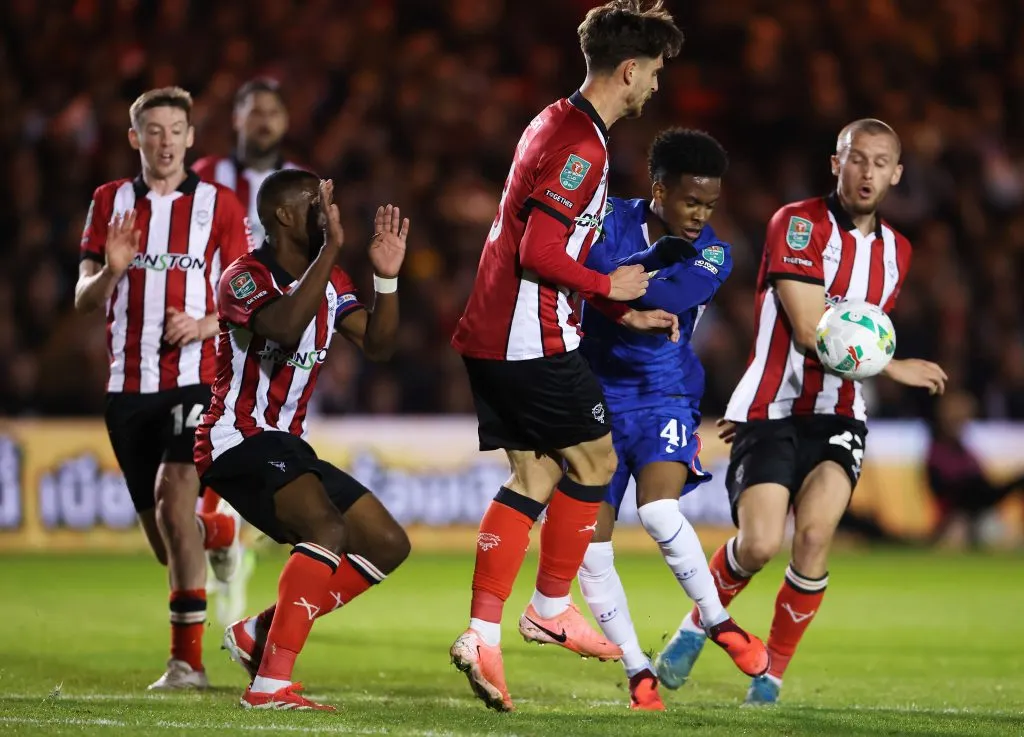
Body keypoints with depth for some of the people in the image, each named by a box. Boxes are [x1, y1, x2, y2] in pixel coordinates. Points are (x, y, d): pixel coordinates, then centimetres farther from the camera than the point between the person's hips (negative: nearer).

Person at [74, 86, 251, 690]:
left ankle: (188, 657, -20)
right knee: (165, 544, 9)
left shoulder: (220, 205, 2)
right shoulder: (110, 202, 10)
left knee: (174, 498, -25)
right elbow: (84, 300, 6)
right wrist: (110, 271, -17)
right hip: (128, 384, 4)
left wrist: (202, 325, -17)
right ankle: (217, 530, 47)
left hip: (194, 378, -4)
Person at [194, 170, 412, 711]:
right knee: (329, 528, -31)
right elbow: (284, 330, -34)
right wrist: (331, 248, -33)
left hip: (286, 444, 9)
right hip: (238, 439, -9)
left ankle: (260, 632, 7)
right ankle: (270, 684, -36)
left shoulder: (329, 279, 13)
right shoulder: (246, 277, -13)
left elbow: (378, 347, 5)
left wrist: (387, 278, -10)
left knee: (388, 545, 6)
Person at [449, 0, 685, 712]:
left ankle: (484, 634, 3)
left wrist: (624, 313, 20)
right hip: (534, 343, -10)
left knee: (534, 477, 9)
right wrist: (610, 287, -8)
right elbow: (541, 255, -23)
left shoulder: (558, 124, 16)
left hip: (493, 335, 10)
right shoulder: (582, 146, -18)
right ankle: (551, 609, 17)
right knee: (595, 460, 6)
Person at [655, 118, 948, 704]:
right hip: (771, 411, -4)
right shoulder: (798, 224, -10)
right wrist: (892, 368, -14)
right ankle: (699, 624, 14)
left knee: (815, 534, -19)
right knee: (760, 545, -18)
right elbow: (810, 332, -17)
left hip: (836, 418, 4)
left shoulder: (896, 252, 11)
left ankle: (774, 673, -2)